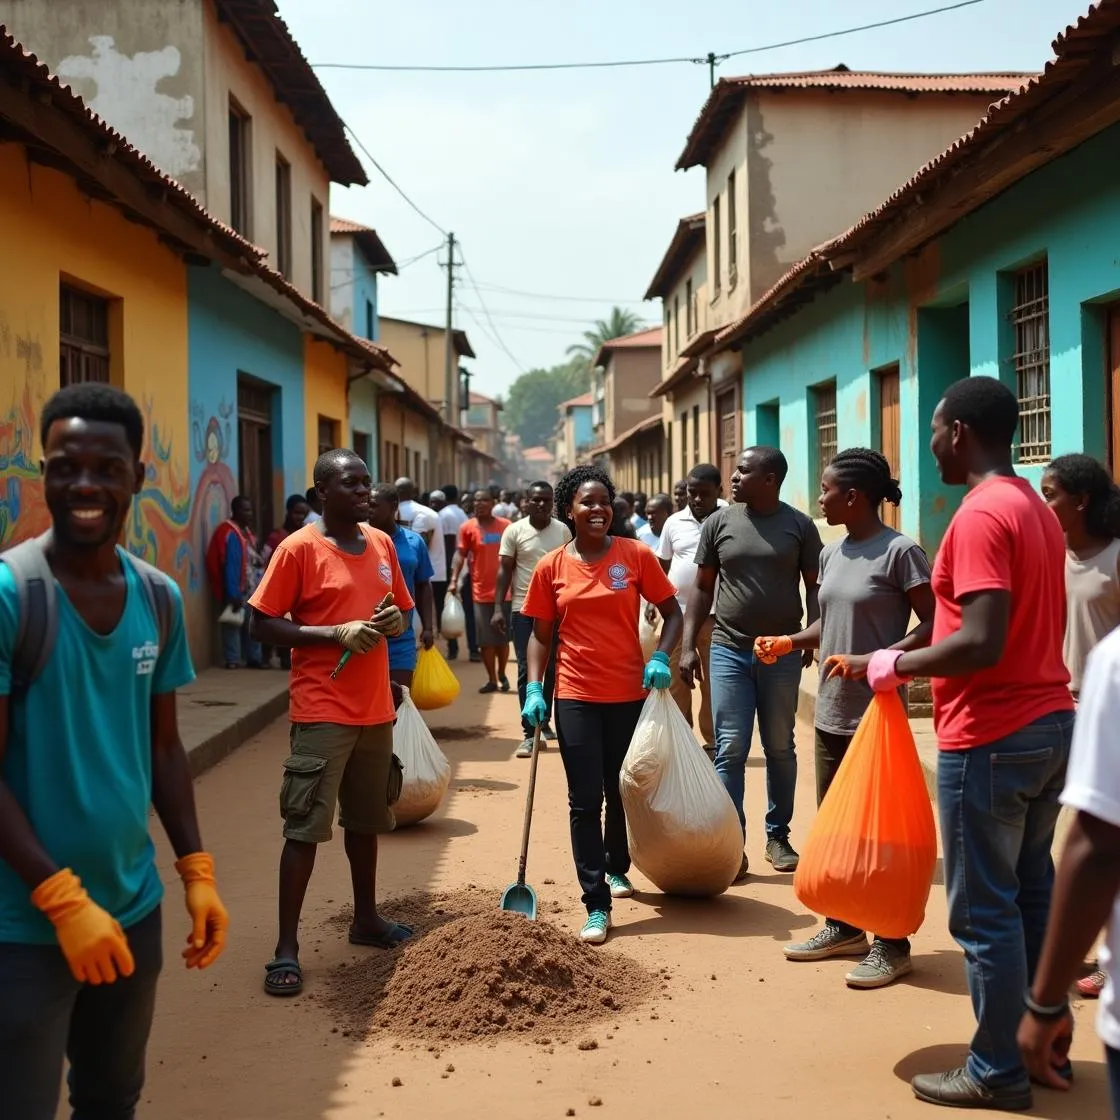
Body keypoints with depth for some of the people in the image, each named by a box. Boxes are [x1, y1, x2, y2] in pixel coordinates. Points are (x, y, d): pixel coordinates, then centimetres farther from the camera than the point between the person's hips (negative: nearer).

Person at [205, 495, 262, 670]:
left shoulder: (245, 531, 12)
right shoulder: (231, 534, -17)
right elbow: (231, 567, -21)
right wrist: (234, 594, -23)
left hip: (248, 588, 9)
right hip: (236, 589, -9)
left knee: (252, 623, 12)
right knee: (234, 622, -1)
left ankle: (254, 658, 19)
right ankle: (233, 660, 5)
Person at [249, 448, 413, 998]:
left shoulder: (382, 544, 8)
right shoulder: (299, 548, -10)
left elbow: (400, 611, 19)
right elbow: (263, 623, -11)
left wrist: (393, 622, -5)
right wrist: (336, 633, -21)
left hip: (375, 708, 6)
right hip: (322, 711, -6)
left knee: (365, 818, 18)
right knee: (306, 826, -5)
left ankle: (366, 918, 34)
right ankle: (287, 948, 2)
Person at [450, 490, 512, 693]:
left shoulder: (505, 525, 3)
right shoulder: (467, 528, -1)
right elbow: (460, 554, -5)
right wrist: (454, 579, -17)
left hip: (504, 590, 1)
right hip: (481, 591, -1)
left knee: (503, 637, 10)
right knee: (486, 639, 3)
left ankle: (502, 673, 29)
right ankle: (492, 679, 12)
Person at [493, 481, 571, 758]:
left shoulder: (563, 531, 2)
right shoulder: (514, 531, -4)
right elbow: (505, 571, -3)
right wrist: (498, 608, -10)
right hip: (524, 609, -2)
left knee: (551, 669, 11)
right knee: (526, 670, -3)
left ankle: (544, 722, 27)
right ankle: (530, 732, -2)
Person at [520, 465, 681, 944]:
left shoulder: (636, 555, -3)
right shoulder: (552, 568, -1)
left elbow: (671, 613, 3)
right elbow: (541, 634, 5)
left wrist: (660, 658, -13)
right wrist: (533, 689, -5)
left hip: (630, 695, 1)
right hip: (576, 698, 0)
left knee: (623, 793, 15)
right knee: (585, 802, -2)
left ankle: (617, 867, 41)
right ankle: (597, 905, 3)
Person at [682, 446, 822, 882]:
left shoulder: (799, 525, -1)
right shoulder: (719, 523, 3)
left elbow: (814, 585, 3)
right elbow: (702, 587, 7)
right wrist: (688, 645, 1)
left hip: (783, 652, 0)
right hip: (729, 650, 0)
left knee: (780, 748, 11)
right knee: (730, 750, -2)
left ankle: (778, 836, 24)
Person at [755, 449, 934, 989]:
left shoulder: (899, 552, -13)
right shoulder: (831, 553, 10)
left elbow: (932, 626, -15)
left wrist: (873, 661, -25)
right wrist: (789, 642, 2)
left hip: (877, 715, -8)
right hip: (831, 714, 8)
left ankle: (892, 945, 11)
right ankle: (843, 928, 29)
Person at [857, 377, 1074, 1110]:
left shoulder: (980, 516, -17)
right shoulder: (1037, 509, 12)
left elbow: (983, 643, -25)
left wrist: (901, 664, -11)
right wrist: (923, 659, 20)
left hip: (991, 736, -9)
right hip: (1050, 720, 10)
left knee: (985, 909, 0)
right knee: (1032, 893, 16)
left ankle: (1000, 1073, 9)